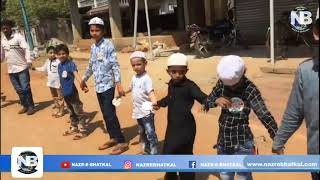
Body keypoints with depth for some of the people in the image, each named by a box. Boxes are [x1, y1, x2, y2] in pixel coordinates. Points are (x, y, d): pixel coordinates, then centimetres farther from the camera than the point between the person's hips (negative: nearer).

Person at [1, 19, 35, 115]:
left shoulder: (18, 36, -9)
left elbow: (26, 48, -18)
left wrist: (29, 60, -31)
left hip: (22, 68, -6)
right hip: (11, 70, 6)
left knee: (25, 88, -3)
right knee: (19, 90, 12)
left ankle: (31, 107, 10)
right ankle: (25, 106, 25)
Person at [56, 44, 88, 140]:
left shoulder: (71, 64, -15)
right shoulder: (59, 65, 8)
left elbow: (76, 75, -30)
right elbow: (61, 79, 15)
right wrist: (61, 91, 20)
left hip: (72, 92, -8)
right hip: (65, 92, 8)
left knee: (78, 112, 2)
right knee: (71, 112, 21)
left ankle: (82, 130, 10)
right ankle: (73, 128, 34)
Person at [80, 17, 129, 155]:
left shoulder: (108, 45, -11)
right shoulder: (93, 47, 11)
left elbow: (115, 65, -16)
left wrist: (118, 84, -24)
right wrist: (84, 79, 32)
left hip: (108, 85, -7)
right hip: (98, 86, 7)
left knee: (110, 114, -7)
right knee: (105, 114, 13)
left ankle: (122, 142, 2)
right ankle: (113, 138, 26)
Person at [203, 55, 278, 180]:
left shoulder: (250, 89, -16)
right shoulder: (221, 84, -4)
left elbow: (263, 114, -25)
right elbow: (206, 103, 3)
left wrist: (276, 137, -38)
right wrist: (216, 101, -20)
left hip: (242, 142, -4)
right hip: (223, 140, 4)